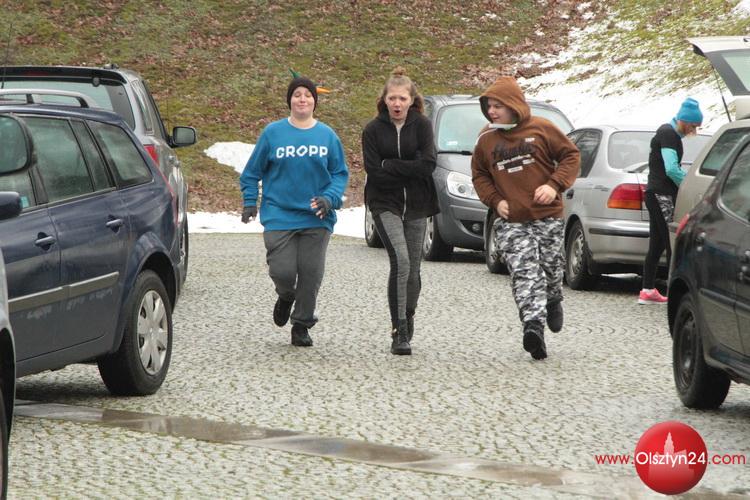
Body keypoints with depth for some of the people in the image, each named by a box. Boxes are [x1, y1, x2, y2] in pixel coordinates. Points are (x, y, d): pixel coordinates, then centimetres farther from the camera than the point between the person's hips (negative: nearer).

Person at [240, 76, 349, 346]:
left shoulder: (327, 136, 5)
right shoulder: (273, 133, 1)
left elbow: (340, 174, 8)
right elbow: (252, 171, 8)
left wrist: (329, 198, -9)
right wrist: (250, 202, 2)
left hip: (316, 219, 1)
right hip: (279, 216, -1)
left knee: (311, 273, -1)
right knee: (282, 271, -10)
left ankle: (301, 325, 15)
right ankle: (286, 297, 26)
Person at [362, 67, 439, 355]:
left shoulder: (421, 126, 0)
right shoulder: (373, 130, -2)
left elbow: (428, 165, -12)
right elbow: (374, 173, -10)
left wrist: (390, 165, -13)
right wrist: (409, 169, -11)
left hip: (416, 205, 2)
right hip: (385, 204, -2)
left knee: (413, 268, 7)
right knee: (400, 261, -20)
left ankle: (408, 321, 31)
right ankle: (399, 332, -19)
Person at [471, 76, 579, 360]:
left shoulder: (541, 129, -4)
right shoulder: (486, 140, 5)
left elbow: (571, 155, 2)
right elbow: (479, 174, 18)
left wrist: (555, 186, -11)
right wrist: (494, 200, 2)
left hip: (548, 217, -1)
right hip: (511, 222, 1)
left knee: (551, 270, 10)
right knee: (524, 274, -15)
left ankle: (553, 303, 42)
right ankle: (533, 325, -29)